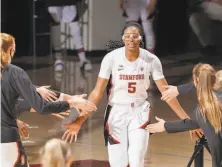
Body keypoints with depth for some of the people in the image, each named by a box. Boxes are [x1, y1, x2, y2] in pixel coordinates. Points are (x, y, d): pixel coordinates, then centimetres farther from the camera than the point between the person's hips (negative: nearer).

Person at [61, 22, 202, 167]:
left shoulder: (151, 60, -13)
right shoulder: (111, 58, -16)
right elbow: (98, 92, -13)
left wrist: (186, 119, -7)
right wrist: (79, 121, -18)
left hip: (139, 112, 0)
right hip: (117, 112, 0)